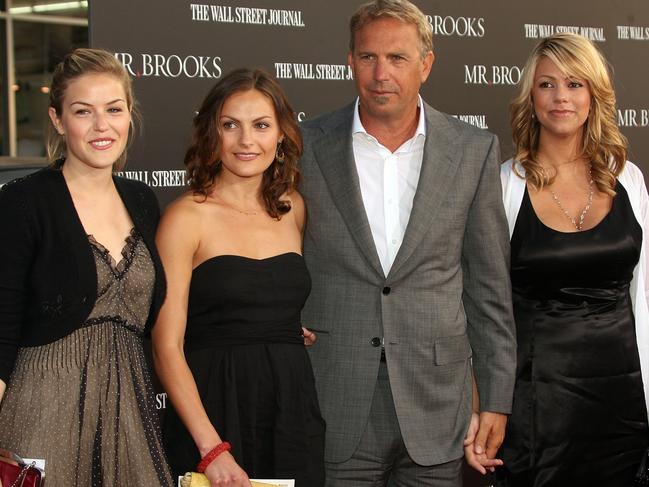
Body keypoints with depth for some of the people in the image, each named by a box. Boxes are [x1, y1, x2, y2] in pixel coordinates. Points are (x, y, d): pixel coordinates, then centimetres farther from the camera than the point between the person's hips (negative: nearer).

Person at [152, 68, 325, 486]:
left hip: (294, 410, 4)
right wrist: (212, 448, -19)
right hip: (215, 409, -4)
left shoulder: (294, 208, 8)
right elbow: (167, 346, -12)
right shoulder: (187, 217, -6)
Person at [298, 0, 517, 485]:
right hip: (332, 418, -1)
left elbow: (489, 286, 5)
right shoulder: (306, 148, 0)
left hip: (436, 409, 1)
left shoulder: (474, 151, 2)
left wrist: (496, 400, 3)